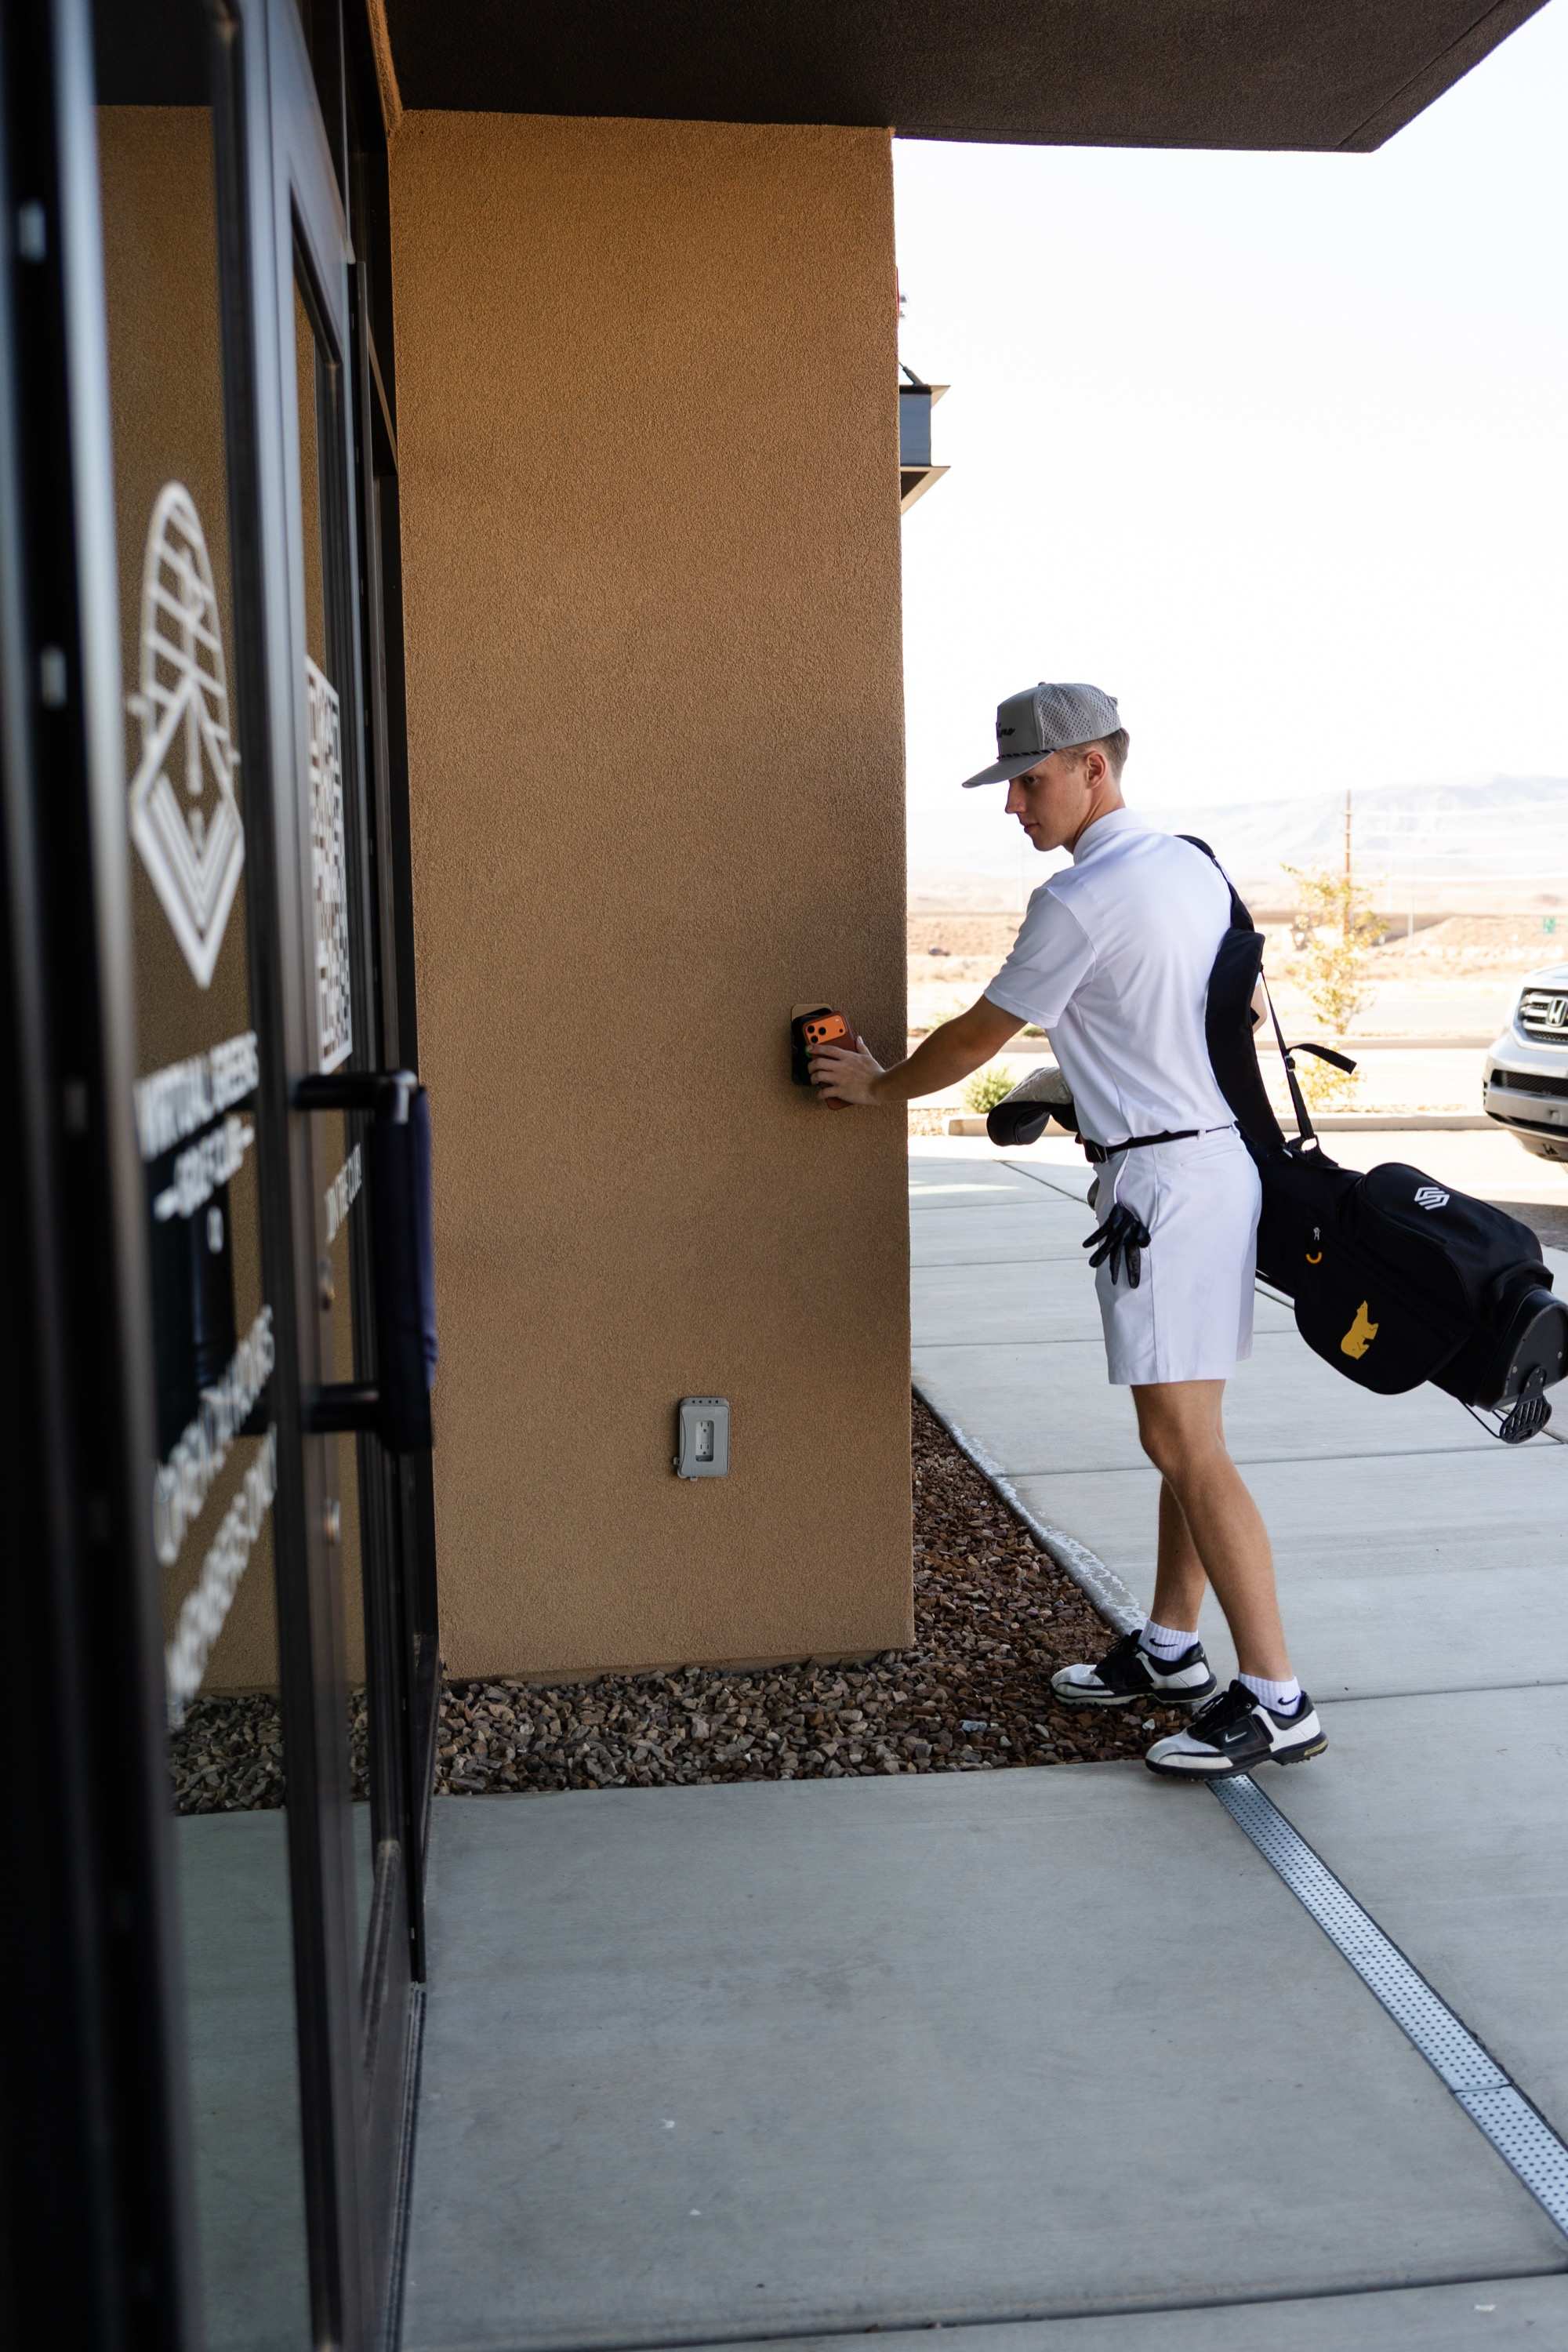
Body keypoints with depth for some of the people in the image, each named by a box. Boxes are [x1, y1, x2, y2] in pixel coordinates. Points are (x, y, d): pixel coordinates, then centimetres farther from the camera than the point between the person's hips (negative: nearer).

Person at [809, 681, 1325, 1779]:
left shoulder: (1081, 900, -14)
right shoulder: (1194, 866, 13)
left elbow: (977, 1039, -5)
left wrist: (879, 1086, 12)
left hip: (1166, 1178, -10)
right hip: (1220, 1152, 10)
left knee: (1185, 1443, -8)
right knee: (1186, 1433, 15)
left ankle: (1276, 1699, -4)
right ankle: (1171, 1648, 26)